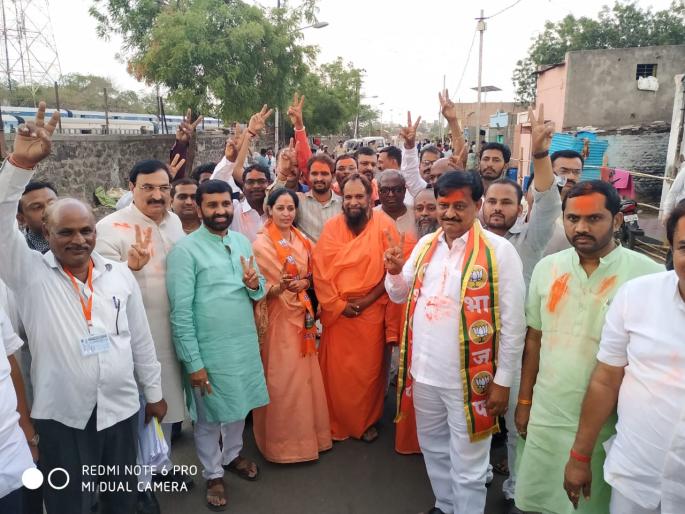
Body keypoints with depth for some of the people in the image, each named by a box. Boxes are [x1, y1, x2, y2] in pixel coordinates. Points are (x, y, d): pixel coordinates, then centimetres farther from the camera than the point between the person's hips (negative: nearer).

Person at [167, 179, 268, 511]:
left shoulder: (242, 241, 4)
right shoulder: (185, 250, -14)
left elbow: (259, 292, 9)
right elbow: (181, 312, -15)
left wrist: (254, 284, -15)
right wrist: (193, 362, -16)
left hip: (245, 344, 5)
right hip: (209, 349, -5)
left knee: (239, 406, 22)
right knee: (208, 417, 13)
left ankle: (232, 455, 48)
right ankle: (213, 474, 37)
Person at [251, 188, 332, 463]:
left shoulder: (303, 240, 7)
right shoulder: (261, 244, -10)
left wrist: (303, 283, -9)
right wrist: (280, 287, -30)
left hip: (302, 314, 6)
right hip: (277, 317, -5)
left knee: (305, 374, 12)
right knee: (281, 378, 0)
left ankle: (306, 432, 29)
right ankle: (283, 440, 17)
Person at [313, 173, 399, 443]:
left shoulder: (384, 224, -5)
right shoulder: (331, 227, 0)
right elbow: (320, 270, -3)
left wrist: (367, 300, -13)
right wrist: (337, 303, -10)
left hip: (372, 310, -1)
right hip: (336, 310, 2)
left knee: (369, 368, 9)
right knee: (336, 369, 8)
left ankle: (368, 421, 31)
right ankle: (337, 423, 28)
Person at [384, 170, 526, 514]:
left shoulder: (499, 250, -13)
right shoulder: (426, 244, 4)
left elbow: (513, 324, -12)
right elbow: (400, 295, 13)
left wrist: (502, 382, -10)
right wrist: (395, 272, -9)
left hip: (469, 378, -5)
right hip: (423, 371, 6)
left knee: (467, 464, 12)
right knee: (433, 449, 24)